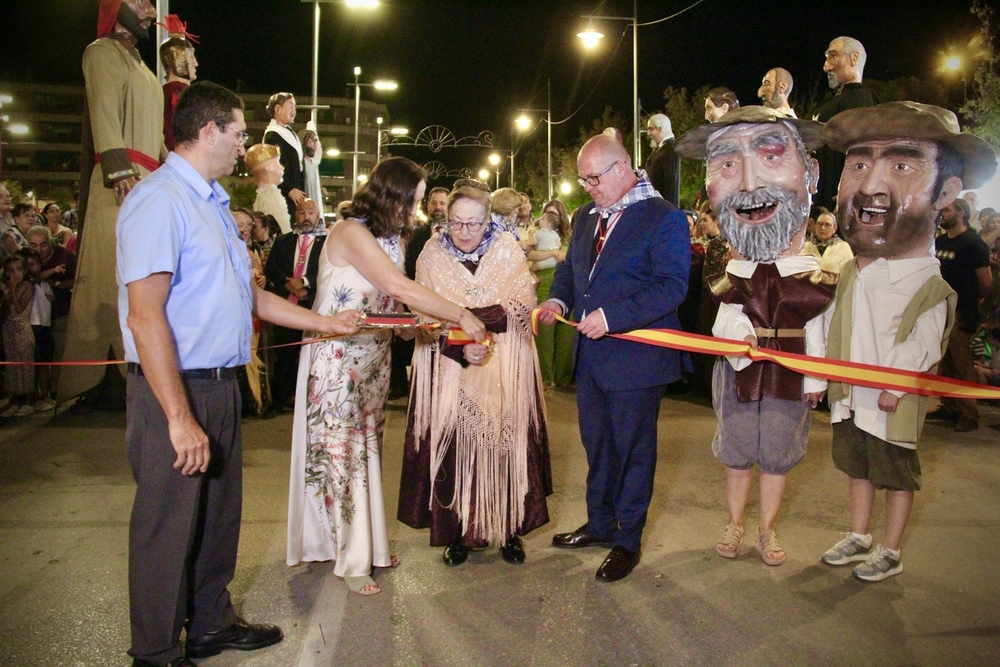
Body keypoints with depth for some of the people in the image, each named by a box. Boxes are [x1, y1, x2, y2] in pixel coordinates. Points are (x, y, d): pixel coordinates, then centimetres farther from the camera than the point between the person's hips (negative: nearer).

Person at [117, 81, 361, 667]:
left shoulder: (213, 203, 14)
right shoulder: (160, 200, -16)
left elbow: (250, 296, 20)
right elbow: (144, 317, -22)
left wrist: (327, 323, 20)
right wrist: (180, 418, -24)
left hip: (220, 386, 9)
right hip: (176, 391, -9)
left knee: (219, 513, 20)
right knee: (169, 526, 5)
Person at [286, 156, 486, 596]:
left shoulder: (389, 238, 9)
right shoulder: (351, 232, -17)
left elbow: (393, 301, 6)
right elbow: (397, 287, -26)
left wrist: (424, 323, -10)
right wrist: (462, 316, -22)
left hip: (372, 359, 8)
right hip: (338, 359, -8)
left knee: (366, 450, 12)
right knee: (341, 452, 1)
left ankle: (367, 544, 24)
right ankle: (351, 559, 12)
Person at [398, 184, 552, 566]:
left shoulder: (509, 252, 0)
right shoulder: (431, 257, 0)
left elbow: (523, 305, -10)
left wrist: (457, 315, -24)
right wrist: (460, 349, -26)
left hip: (505, 373, 0)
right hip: (449, 374, 0)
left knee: (506, 446, 2)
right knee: (453, 447, -1)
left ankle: (509, 530, 18)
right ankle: (458, 531, 16)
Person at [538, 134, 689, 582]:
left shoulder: (663, 217, -11)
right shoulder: (586, 217, 13)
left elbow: (672, 287, -20)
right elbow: (570, 268, 23)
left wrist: (611, 317, -26)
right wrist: (558, 299, 1)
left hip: (636, 358, -7)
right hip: (590, 356, 7)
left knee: (632, 449, 7)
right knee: (596, 444, 18)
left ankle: (629, 541, 23)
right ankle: (600, 524, 37)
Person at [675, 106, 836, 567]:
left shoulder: (814, 269, -6)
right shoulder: (733, 273, -5)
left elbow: (815, 326, 0)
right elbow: (727, 316, 2)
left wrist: (816, 378, 2)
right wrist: (736, 335, -19)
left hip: (789, 370, 0)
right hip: (739, 368, 1)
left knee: (778, 455, 10)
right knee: (737, 454, 11)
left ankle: (766, 530, 28)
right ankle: (734, 525, 29)